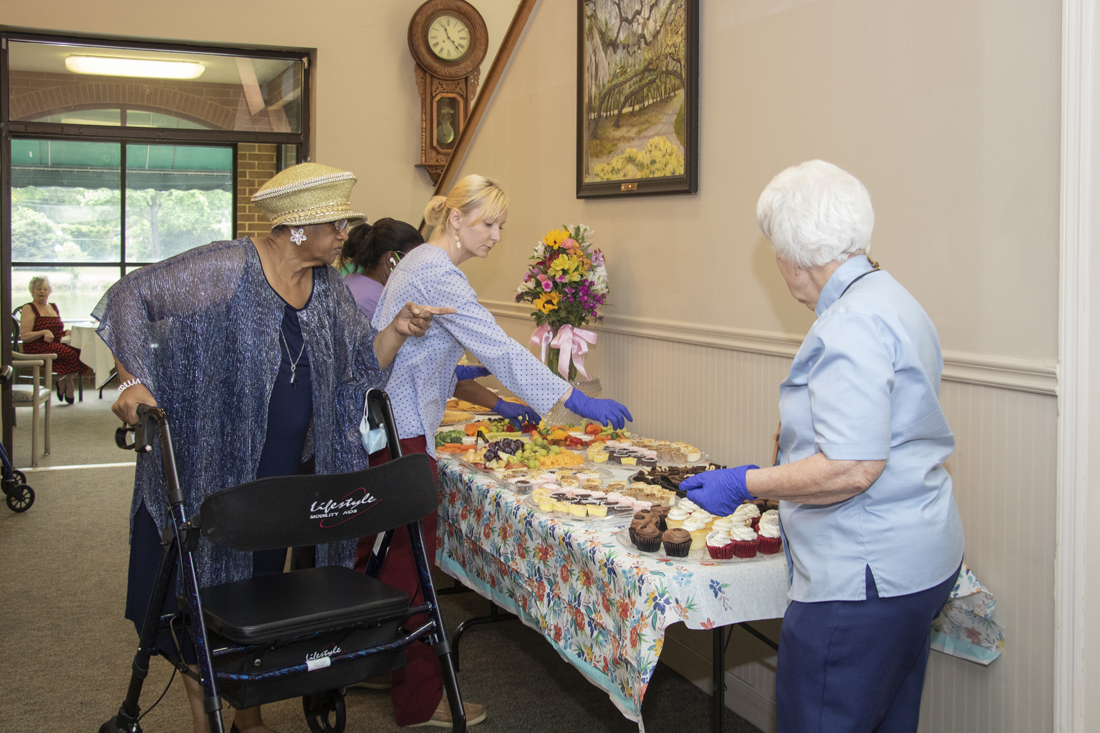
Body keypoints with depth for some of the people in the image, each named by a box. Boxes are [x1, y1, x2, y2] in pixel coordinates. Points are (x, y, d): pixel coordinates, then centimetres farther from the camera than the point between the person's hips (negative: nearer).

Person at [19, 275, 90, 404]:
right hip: (37, 348, -6)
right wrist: (44, 332, -21)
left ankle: (63, 383, -8)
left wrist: (67, 332, 5)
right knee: (70, 353, -32)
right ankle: (68, 386, -10)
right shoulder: (29, 309, 0)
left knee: (80, 351, -23)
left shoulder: (53, 307, 22)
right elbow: (24, 336, -7)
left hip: (57, 344, 7)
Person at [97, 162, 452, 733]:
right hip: (206, 468, -5)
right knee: (201, 590, 5)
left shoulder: (328, 289, 4)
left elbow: (359, 368, 7)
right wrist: (133, 381, -21)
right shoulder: (224, 269, -16)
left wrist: (396, 332, -11)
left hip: (281, 477, 6)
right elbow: (129, 296, -13)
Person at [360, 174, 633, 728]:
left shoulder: (418, 262, 15)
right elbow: (498, 349, -24)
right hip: (400, 434, -11)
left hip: (378, 426, 11)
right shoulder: (438, 275, -17)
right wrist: (578, 402, -23)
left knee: (378, 553, 19)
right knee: (409, 564, -3)